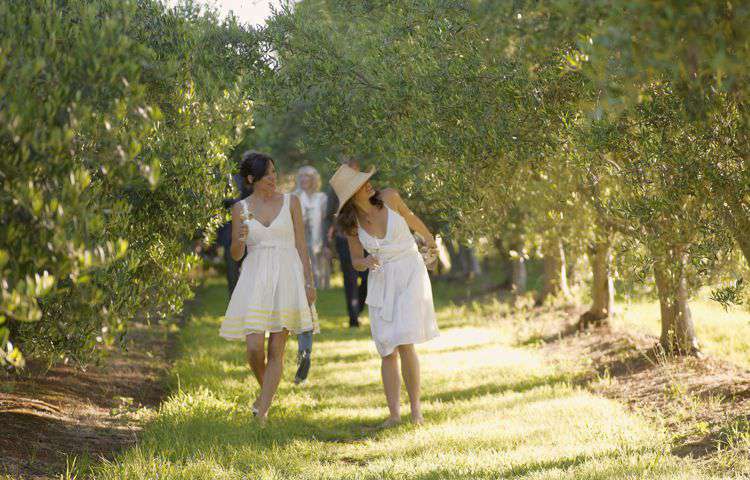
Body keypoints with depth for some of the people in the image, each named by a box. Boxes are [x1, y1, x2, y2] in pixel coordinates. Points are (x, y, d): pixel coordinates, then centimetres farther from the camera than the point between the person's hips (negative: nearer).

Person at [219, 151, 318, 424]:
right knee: (254, 348, -10)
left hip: (286, 278, 0)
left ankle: (262, 414, 2)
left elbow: (301, 245, 6)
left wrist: (309, 283, -1)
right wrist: (239, 239, -15)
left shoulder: (290, 202, 6)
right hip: (255, 279, 0)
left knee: (276, 350, -3)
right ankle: (266, 391, 22)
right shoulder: (240, 209, 7)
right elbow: (236, 255, 7)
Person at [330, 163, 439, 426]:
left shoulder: (388, 197, -7)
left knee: (405, 344, -15)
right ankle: (394, 414, 6)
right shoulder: (351, 223, -2)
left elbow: (410, 218, 13)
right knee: (387, 351, 1)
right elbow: (356, 261, 7)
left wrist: (430, 242, 30)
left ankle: (416, 408, -4)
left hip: (410, 272, -2)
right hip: (381, 281, 2)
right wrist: (366, 262, -18)